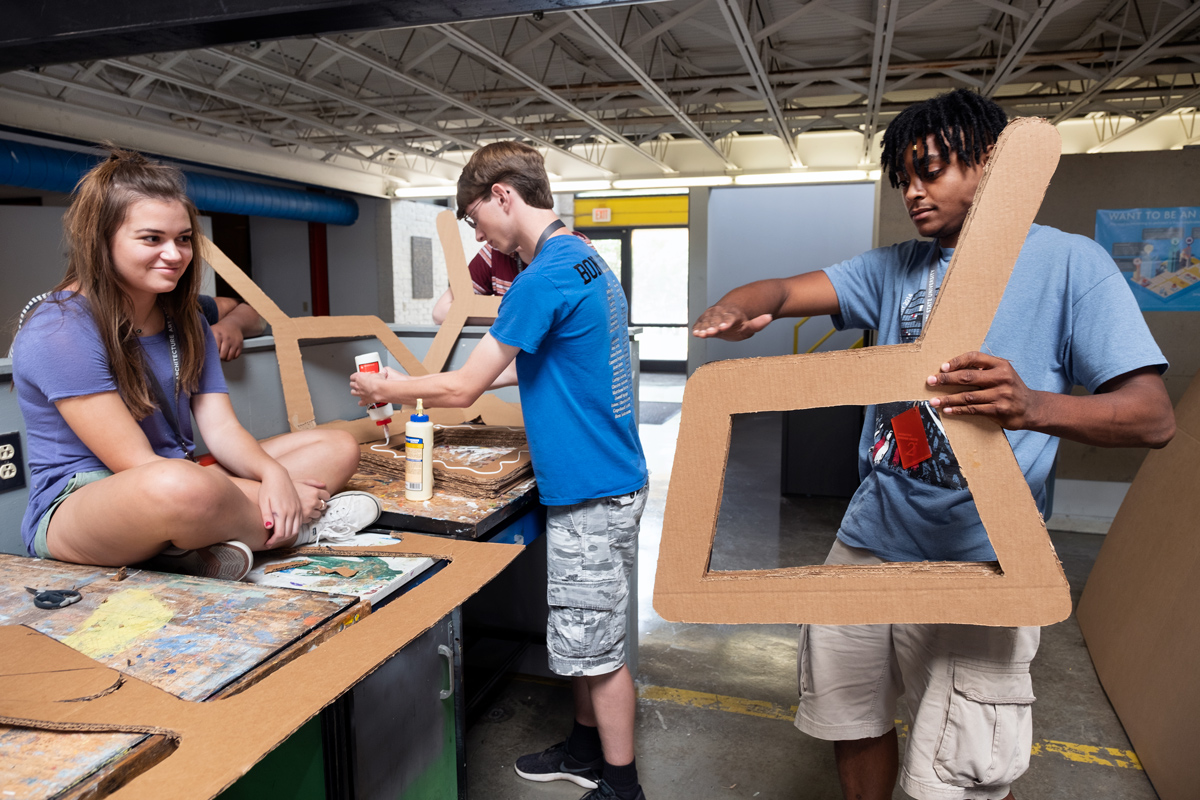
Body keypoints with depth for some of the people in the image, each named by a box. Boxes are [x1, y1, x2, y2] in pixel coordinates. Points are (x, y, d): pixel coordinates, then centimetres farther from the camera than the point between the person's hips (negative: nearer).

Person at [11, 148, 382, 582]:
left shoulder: (185, 319, 10)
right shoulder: (59, 331, -15)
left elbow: (220, 426, 0)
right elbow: (138, 465, -19)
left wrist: (273, 473, -22)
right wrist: (267, 498, -23)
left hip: (179, 479, 8)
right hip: (75, 506, -8)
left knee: (338, 447, 0)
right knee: (180, 487, -43)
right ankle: (294, 525, -13)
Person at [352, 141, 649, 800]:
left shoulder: (544, 279, -21)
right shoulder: (588, 262, 11)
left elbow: (461, 388, -16)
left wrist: (386, 390, 1)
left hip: (592, 494, -10)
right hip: (601, 480, 10)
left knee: (595, 645, 6)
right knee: (580, 635, 22)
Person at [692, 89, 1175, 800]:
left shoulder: (1069, 262, -3)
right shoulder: (896, 268, 11)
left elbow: (1155, 415, -10)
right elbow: (785, 290, -1)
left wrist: (1036, 407, -31)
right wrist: (740, 307, -26)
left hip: (977, 560, -4)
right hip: (868, 540, 5)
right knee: (852, 725, 17)